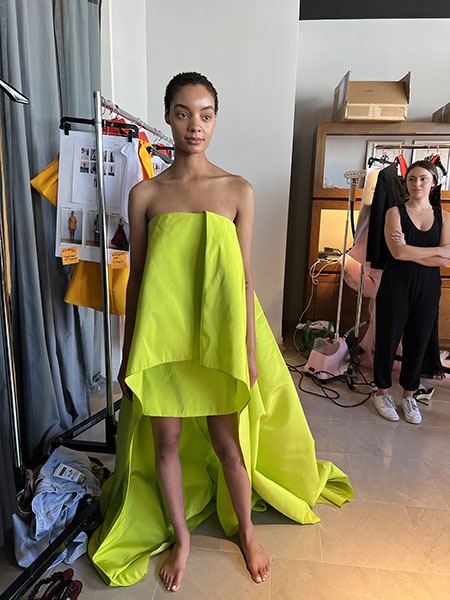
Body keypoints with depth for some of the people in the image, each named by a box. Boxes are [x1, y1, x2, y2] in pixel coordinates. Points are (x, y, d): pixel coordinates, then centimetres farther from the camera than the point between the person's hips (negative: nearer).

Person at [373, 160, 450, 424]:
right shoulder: (395, 212, -2)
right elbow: (398, 252, -17)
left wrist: (410, 251, -15)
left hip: (428, 287, 3)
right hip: (397, 284, -3)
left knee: (418, 342, 10)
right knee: (388, 338, 5)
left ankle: (409, 395, 28)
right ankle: (383, 392, 24)